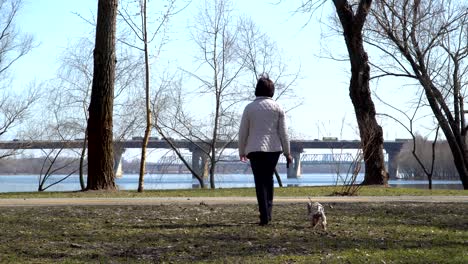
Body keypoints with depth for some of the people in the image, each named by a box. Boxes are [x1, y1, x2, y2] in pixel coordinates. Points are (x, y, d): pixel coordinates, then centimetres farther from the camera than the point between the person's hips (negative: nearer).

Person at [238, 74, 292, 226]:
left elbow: (243, 132, 2)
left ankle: (264, 216, -6)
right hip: (274, 149, 2)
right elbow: (283, 132, 2)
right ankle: (268, 213, 16)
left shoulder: (250, 108, 0)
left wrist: (242, 152, 14)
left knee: (260, 182, 1)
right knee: (268, 179, 18)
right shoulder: (277, 108, 2)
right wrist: (287, 152, 9)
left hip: (256, 150, -2)